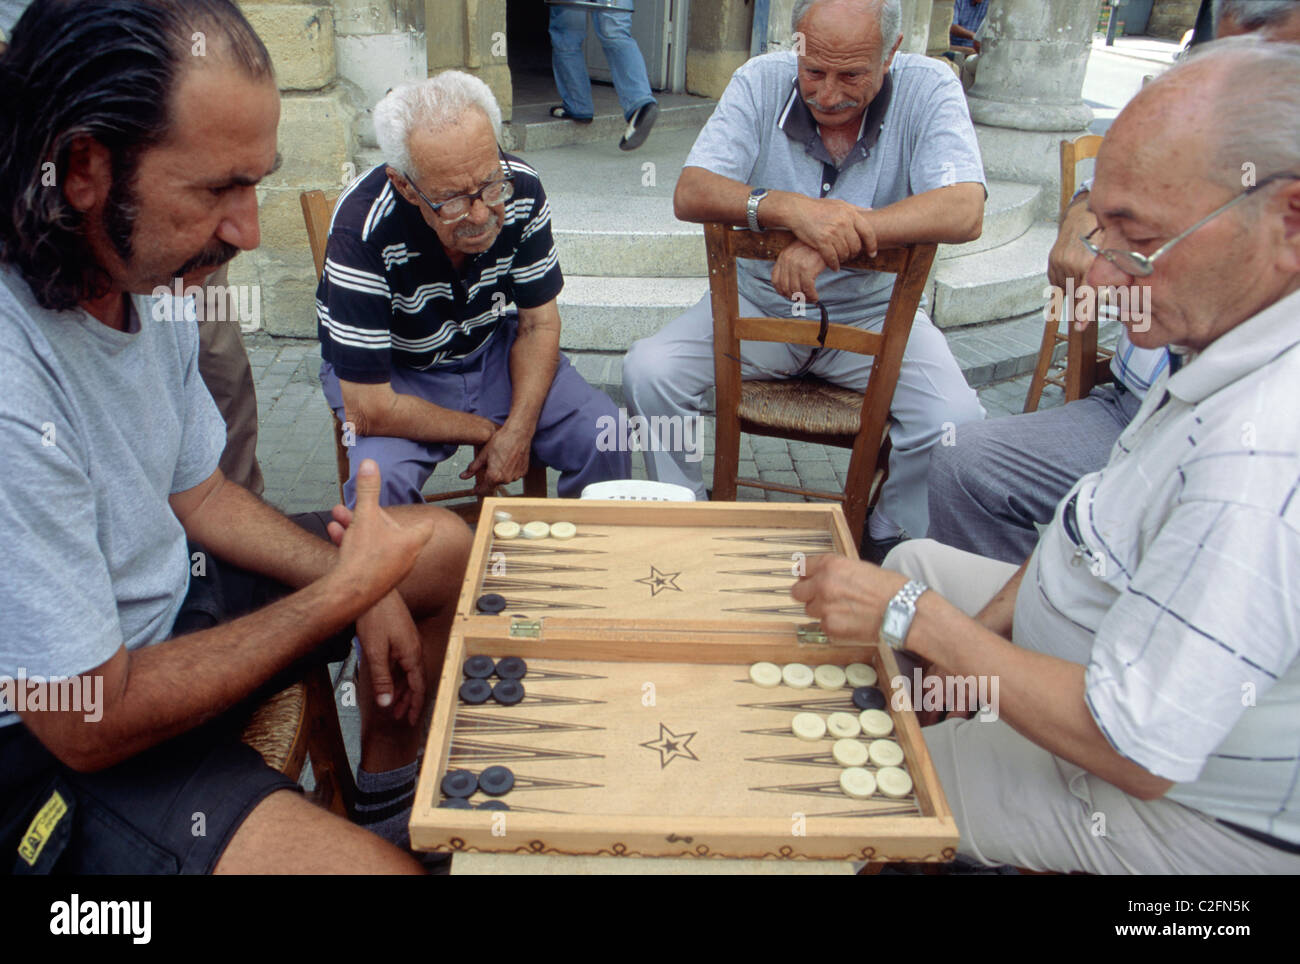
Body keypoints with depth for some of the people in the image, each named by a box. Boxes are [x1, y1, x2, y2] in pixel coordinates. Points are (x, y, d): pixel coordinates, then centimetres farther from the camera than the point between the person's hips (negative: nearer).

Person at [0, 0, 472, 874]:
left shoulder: (142, 276, -6)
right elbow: (92, 724, -26)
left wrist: (361, 584, -5)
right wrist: (347, 589, -20)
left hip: (167, 593, 9)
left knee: (448, 546, 12)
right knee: (374, 868, -24)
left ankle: (385, 795, 24)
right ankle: (379, 833, 12)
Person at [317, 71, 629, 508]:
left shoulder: (520, 189, -19)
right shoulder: (362, 230, -32)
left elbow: (538, 324, -6)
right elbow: (369, 411, -28)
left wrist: (518, 431, -20)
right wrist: (484, 431, -18)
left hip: (492, 348, 4)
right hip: (394, 372, -3)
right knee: (381, 479, -33)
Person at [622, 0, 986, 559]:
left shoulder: (929, 90, -10)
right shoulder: (761, 82, -8)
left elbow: (965, 212, -26)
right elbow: (690, 195, -19)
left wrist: (834, 238, -38)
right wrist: (793, 209, -37)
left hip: (873, 310, -1)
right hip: (759, 299, 1)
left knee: (957, 421, -24)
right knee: (647, 371, -20)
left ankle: (887, 543, 7)